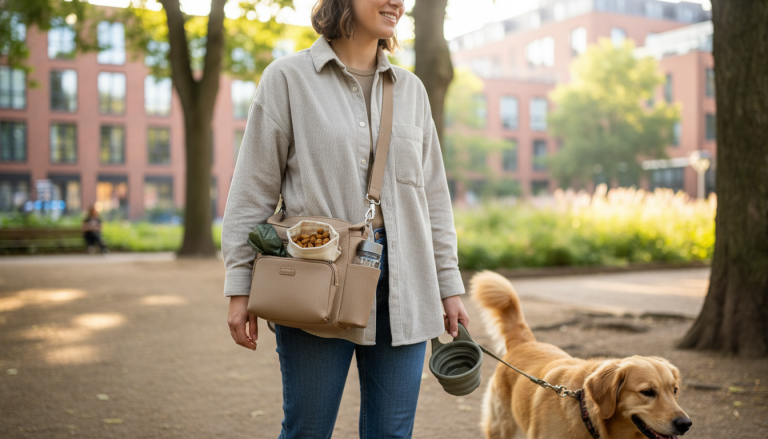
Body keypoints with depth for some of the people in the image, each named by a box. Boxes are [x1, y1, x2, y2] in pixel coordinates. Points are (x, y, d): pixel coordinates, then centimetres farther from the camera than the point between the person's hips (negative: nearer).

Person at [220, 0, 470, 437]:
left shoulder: (411, 89, 14)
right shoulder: (288, 77, 2)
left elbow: (433, 196, 15)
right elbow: (253, 191, 0)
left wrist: (449, 285, 11)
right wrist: (241, 287, -5)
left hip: (402, 284, 4)